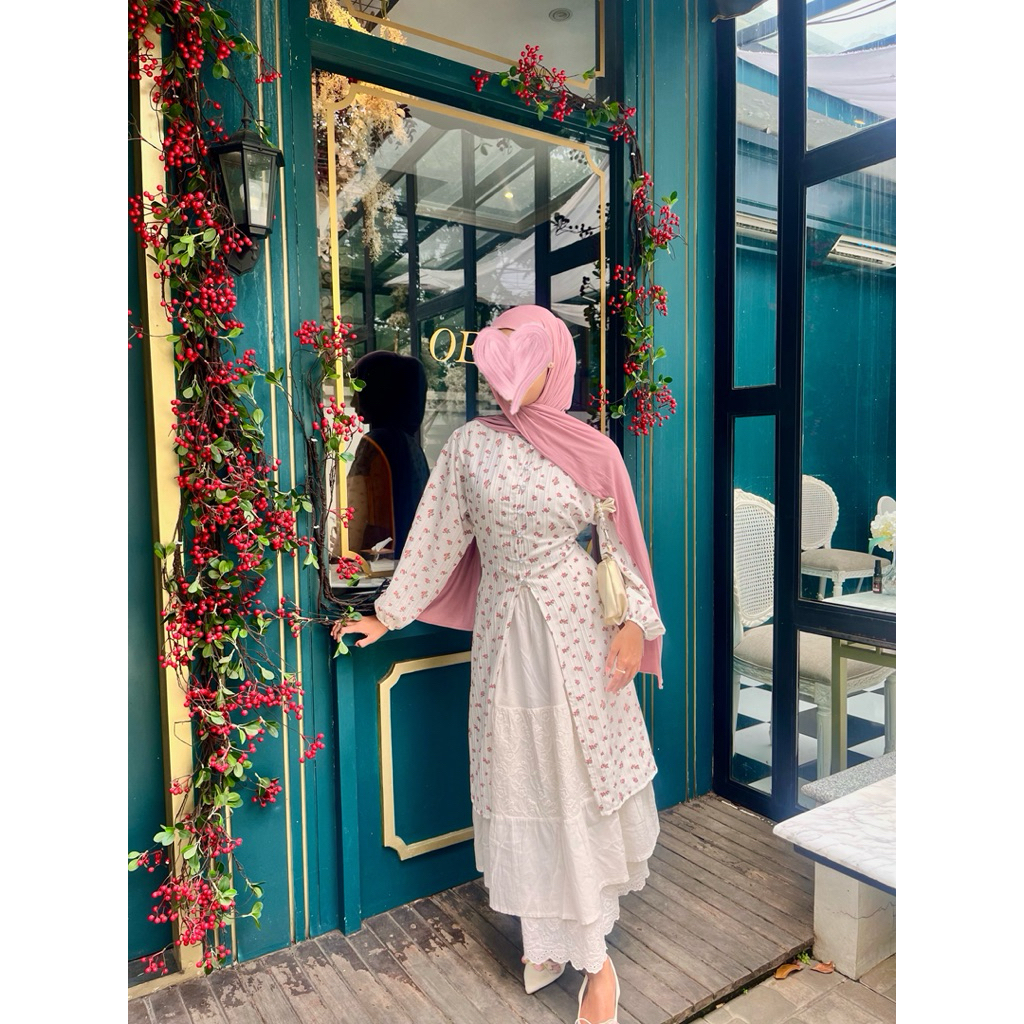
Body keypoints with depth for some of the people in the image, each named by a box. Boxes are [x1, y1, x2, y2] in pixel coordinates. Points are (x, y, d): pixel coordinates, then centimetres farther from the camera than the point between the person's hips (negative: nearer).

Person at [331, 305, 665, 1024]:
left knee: (584, 776, 8)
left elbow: (621, 545, 2)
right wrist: (388, 615, 7)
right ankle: (547, 934, 33)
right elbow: (437, 539, 4)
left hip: (578, 633, -1)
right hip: (503, 634, 1)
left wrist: (636, 624, -8)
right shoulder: (469, 444, -1)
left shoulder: (594, 452, -4)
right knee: (521, 780, 11)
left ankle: (593, 953, 28)